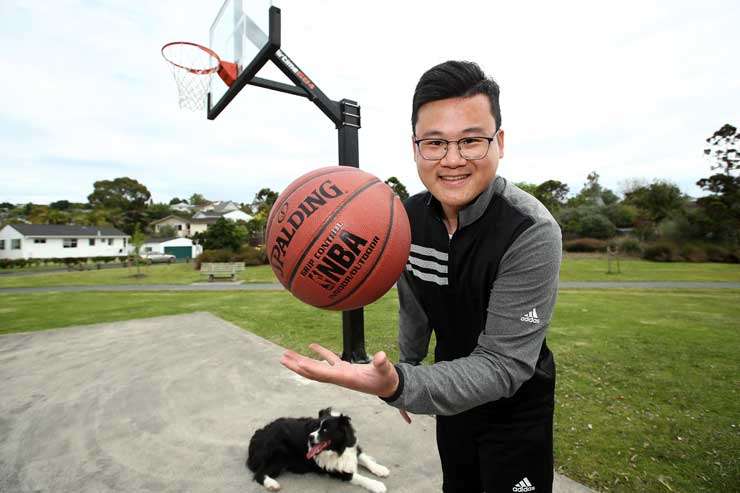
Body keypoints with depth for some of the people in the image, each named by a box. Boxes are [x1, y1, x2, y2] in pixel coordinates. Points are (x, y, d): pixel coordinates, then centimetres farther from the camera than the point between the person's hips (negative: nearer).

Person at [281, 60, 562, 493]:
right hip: (453, 395, 5)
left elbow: (503, 365, -33)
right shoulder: (409, 216, -13)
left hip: (516, 411, -5)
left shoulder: (532, 233, -31)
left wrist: (397, 387, -48)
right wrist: (405, 374, 11)